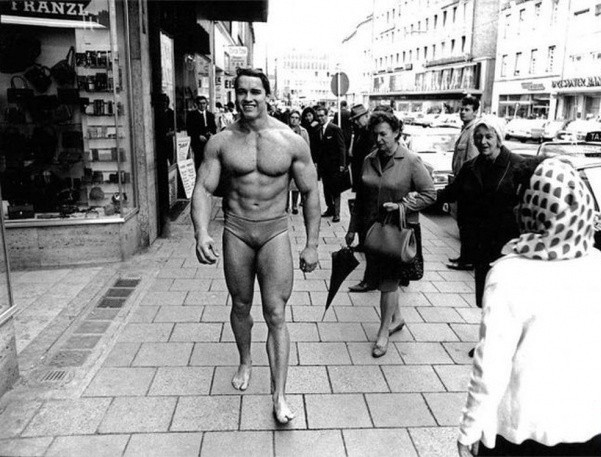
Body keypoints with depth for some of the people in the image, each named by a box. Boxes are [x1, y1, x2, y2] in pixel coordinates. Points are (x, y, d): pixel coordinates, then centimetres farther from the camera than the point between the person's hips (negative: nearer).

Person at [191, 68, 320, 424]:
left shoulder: (292, 141, -6)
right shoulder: (221, 141, -3)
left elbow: (310, 193, -1)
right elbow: (203, 188, -4)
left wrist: (312, 245, -3)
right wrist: (201, 233, -22)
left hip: (275, 230, -2)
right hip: (236, 231, 2)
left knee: (276, 314, -4)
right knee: (241, 305, 17)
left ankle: (279, 396, 6)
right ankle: (246, 362, 44)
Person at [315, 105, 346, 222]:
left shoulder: (335, 129, -8)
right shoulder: (318, 131, 10)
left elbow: (341, 147, -9)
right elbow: (319, 148, 12)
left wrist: (342, 164, -14)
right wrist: (317, 162, 2)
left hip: (334, 165, -6)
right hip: (323, 165, 6)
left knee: (335, 189, -1)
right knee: (326, 189, 11)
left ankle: (336, 213, 4)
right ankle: (330, 209, 23)